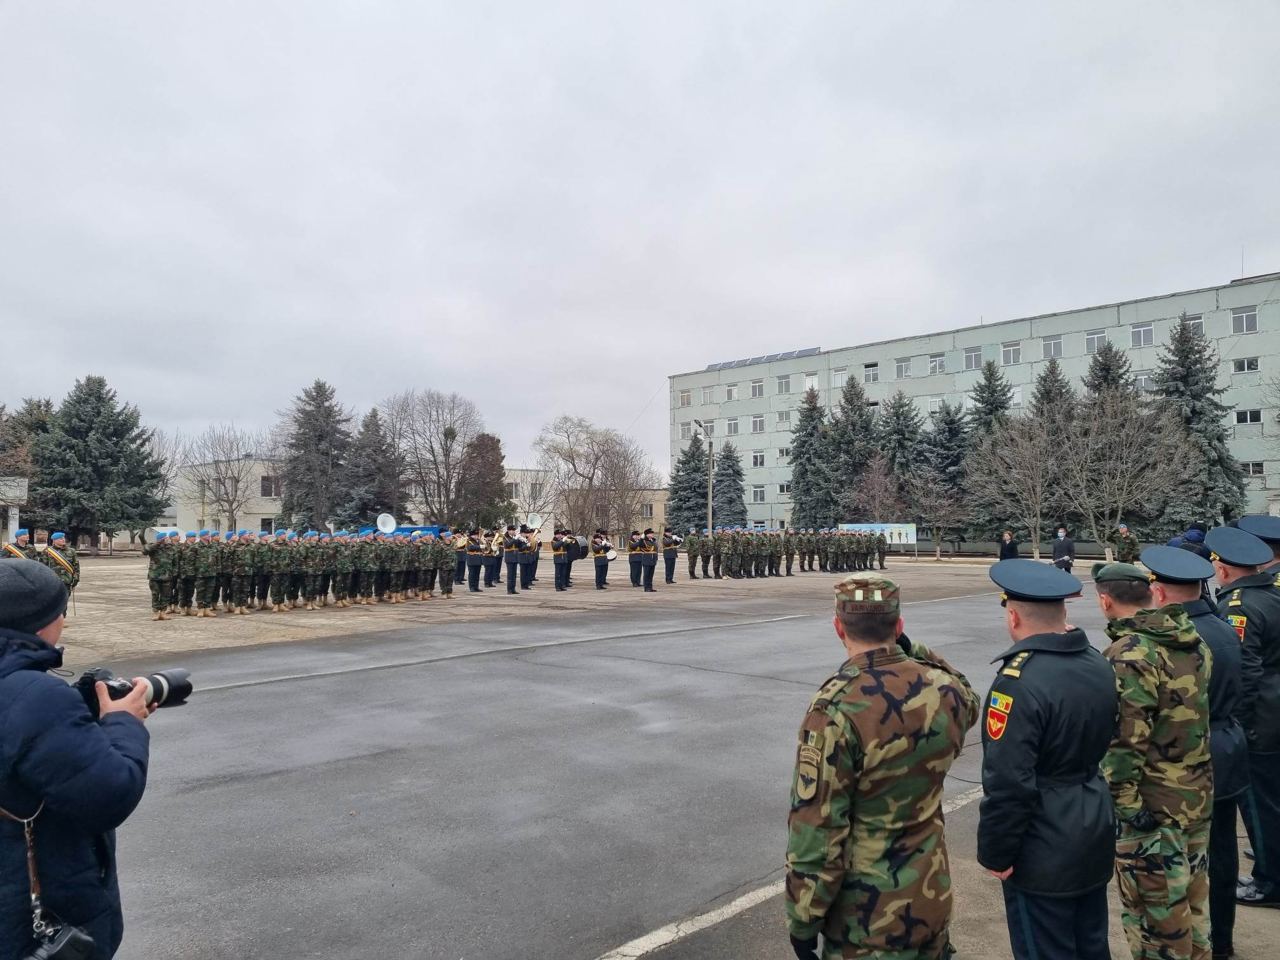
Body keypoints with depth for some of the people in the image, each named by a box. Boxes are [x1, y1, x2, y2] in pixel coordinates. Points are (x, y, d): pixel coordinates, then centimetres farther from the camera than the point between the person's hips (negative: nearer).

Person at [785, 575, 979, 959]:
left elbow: (817, 827, -22)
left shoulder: (836, 707, -26)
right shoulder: (943, 688, -9)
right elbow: (968, 705, 19)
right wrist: (913, 651, 8)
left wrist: (802, 922, -10)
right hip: (933, 895, 6)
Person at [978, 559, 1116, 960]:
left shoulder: (1019, 681, -28)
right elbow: (1104, 740, 12)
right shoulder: (1098, 663, -1)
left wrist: (995, 853, -14)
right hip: (1096, 836, 8)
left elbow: (1008, 783, -27)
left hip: (1044, 855, -8)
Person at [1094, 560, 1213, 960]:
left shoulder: (1129, 655, -23)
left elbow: (1124, 741, -26)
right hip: (1197, 795, 8)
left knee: (1156, 916, 7)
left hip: (1153, 806, -8)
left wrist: (1125, 804, -19)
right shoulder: (1192, 640, 3)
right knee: (1191, 900, 24)